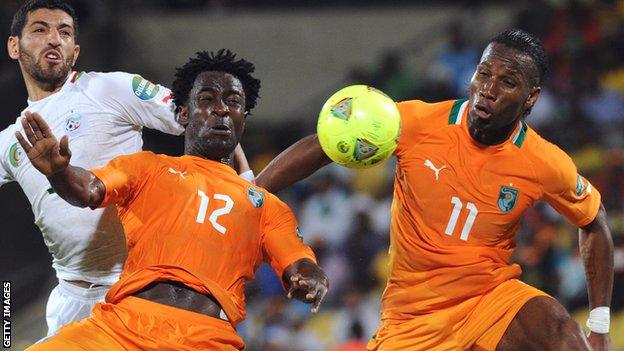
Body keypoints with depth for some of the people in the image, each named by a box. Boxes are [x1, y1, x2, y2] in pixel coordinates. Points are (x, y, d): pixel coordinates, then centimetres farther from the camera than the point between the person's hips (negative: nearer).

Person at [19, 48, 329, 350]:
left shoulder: (265, 204, 26)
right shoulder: (147, 167, 24)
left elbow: (301, 269, 16)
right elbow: (89, 190, 7)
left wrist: (312, 282, -9)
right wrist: (59, 171, -17)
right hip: (124, 321, -1)